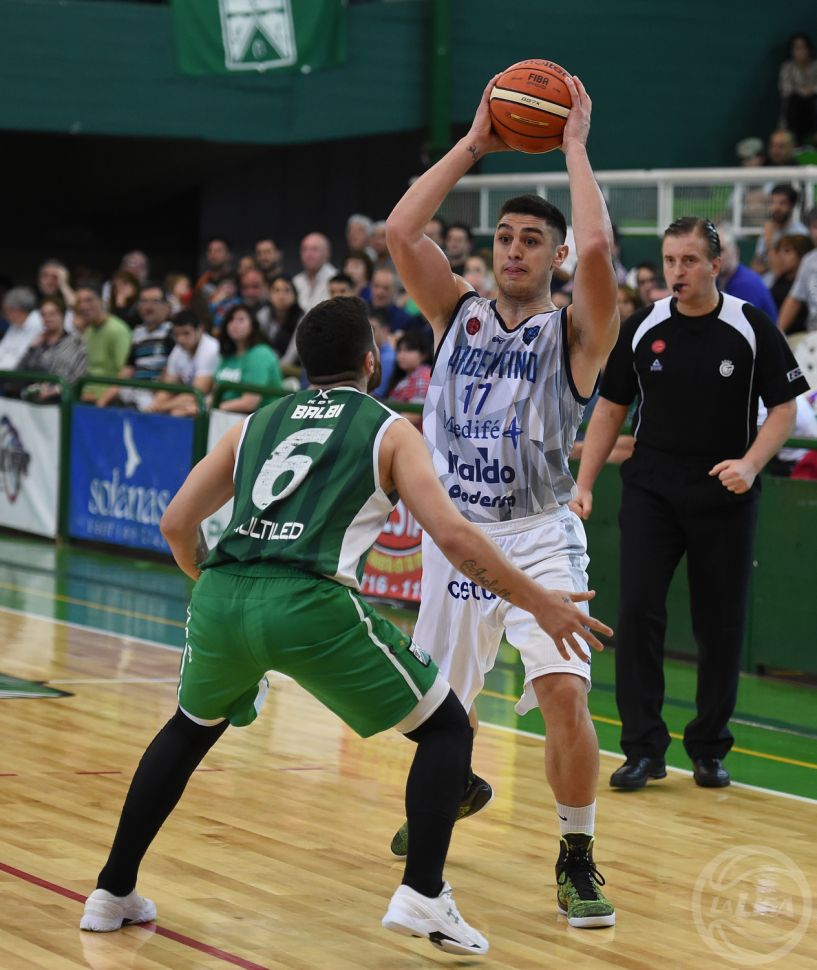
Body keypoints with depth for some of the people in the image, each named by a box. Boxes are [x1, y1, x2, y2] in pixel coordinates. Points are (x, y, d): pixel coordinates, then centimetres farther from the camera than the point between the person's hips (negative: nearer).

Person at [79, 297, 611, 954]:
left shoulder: (257, 423, 25)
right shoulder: (389, 431, 13)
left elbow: (176, 524, 25)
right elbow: (453, 536, 0)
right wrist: (538, 604, 9)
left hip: (220, 598, 5)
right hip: (312, 606, -5)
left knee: (191, 729, 34)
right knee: (448, 727, 14)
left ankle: (113, 893, 33)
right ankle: (423, 896, 0)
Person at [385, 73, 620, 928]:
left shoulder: (573, 333, -5)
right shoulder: (459, 316, 5)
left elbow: (597, 248, -24)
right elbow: (400, 232, -7)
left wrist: (575, 145, -12)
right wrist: (473, 144, -3)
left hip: (538, 541, -4)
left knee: (563, 693, -21)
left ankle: (577, 860, -4)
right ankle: (457, 790, 51)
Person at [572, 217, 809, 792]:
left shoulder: (751, 328, -5)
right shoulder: (642, 330, 1)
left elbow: (785, 408, -2)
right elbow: (611, 409, 10)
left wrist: (750, 464, -19)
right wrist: (584, 485, 3)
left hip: (725, 497, -1)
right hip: (651, 491, 1)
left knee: (721, 625, 4)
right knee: (638, 611, -9)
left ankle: (710, 749, 18)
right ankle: (644, 747, -2)